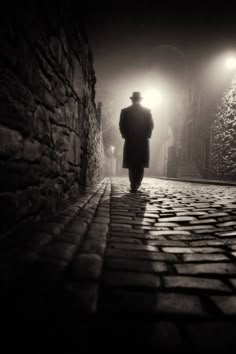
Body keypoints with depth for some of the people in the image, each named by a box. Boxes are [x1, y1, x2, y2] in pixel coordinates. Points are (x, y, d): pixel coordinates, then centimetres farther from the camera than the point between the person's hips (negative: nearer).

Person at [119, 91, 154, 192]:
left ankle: (133, 186, 0)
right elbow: (151, 125, -1)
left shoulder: (125, 111, 0)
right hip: (143, 142, 0)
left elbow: (121, 126, -4)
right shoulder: (147, 111, 2)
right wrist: (145, 136, 8)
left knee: (131, 165, 5)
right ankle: (136, 186, 3)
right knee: (140, 165, 8)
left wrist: (126, 136, 6)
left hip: (130, 141, 0)